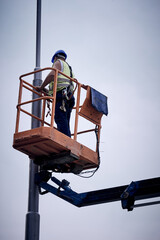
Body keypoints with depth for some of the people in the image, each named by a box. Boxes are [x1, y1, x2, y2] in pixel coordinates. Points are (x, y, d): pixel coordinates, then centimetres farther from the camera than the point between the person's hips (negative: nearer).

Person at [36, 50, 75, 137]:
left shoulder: (58, 62, 11)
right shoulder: (69, 68, 36)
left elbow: (52, 74, -10)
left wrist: (41, 87, -3)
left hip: (61, 93, -8)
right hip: (69, 96, 8)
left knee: (60, 120, -21)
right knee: (65, 123, 0)